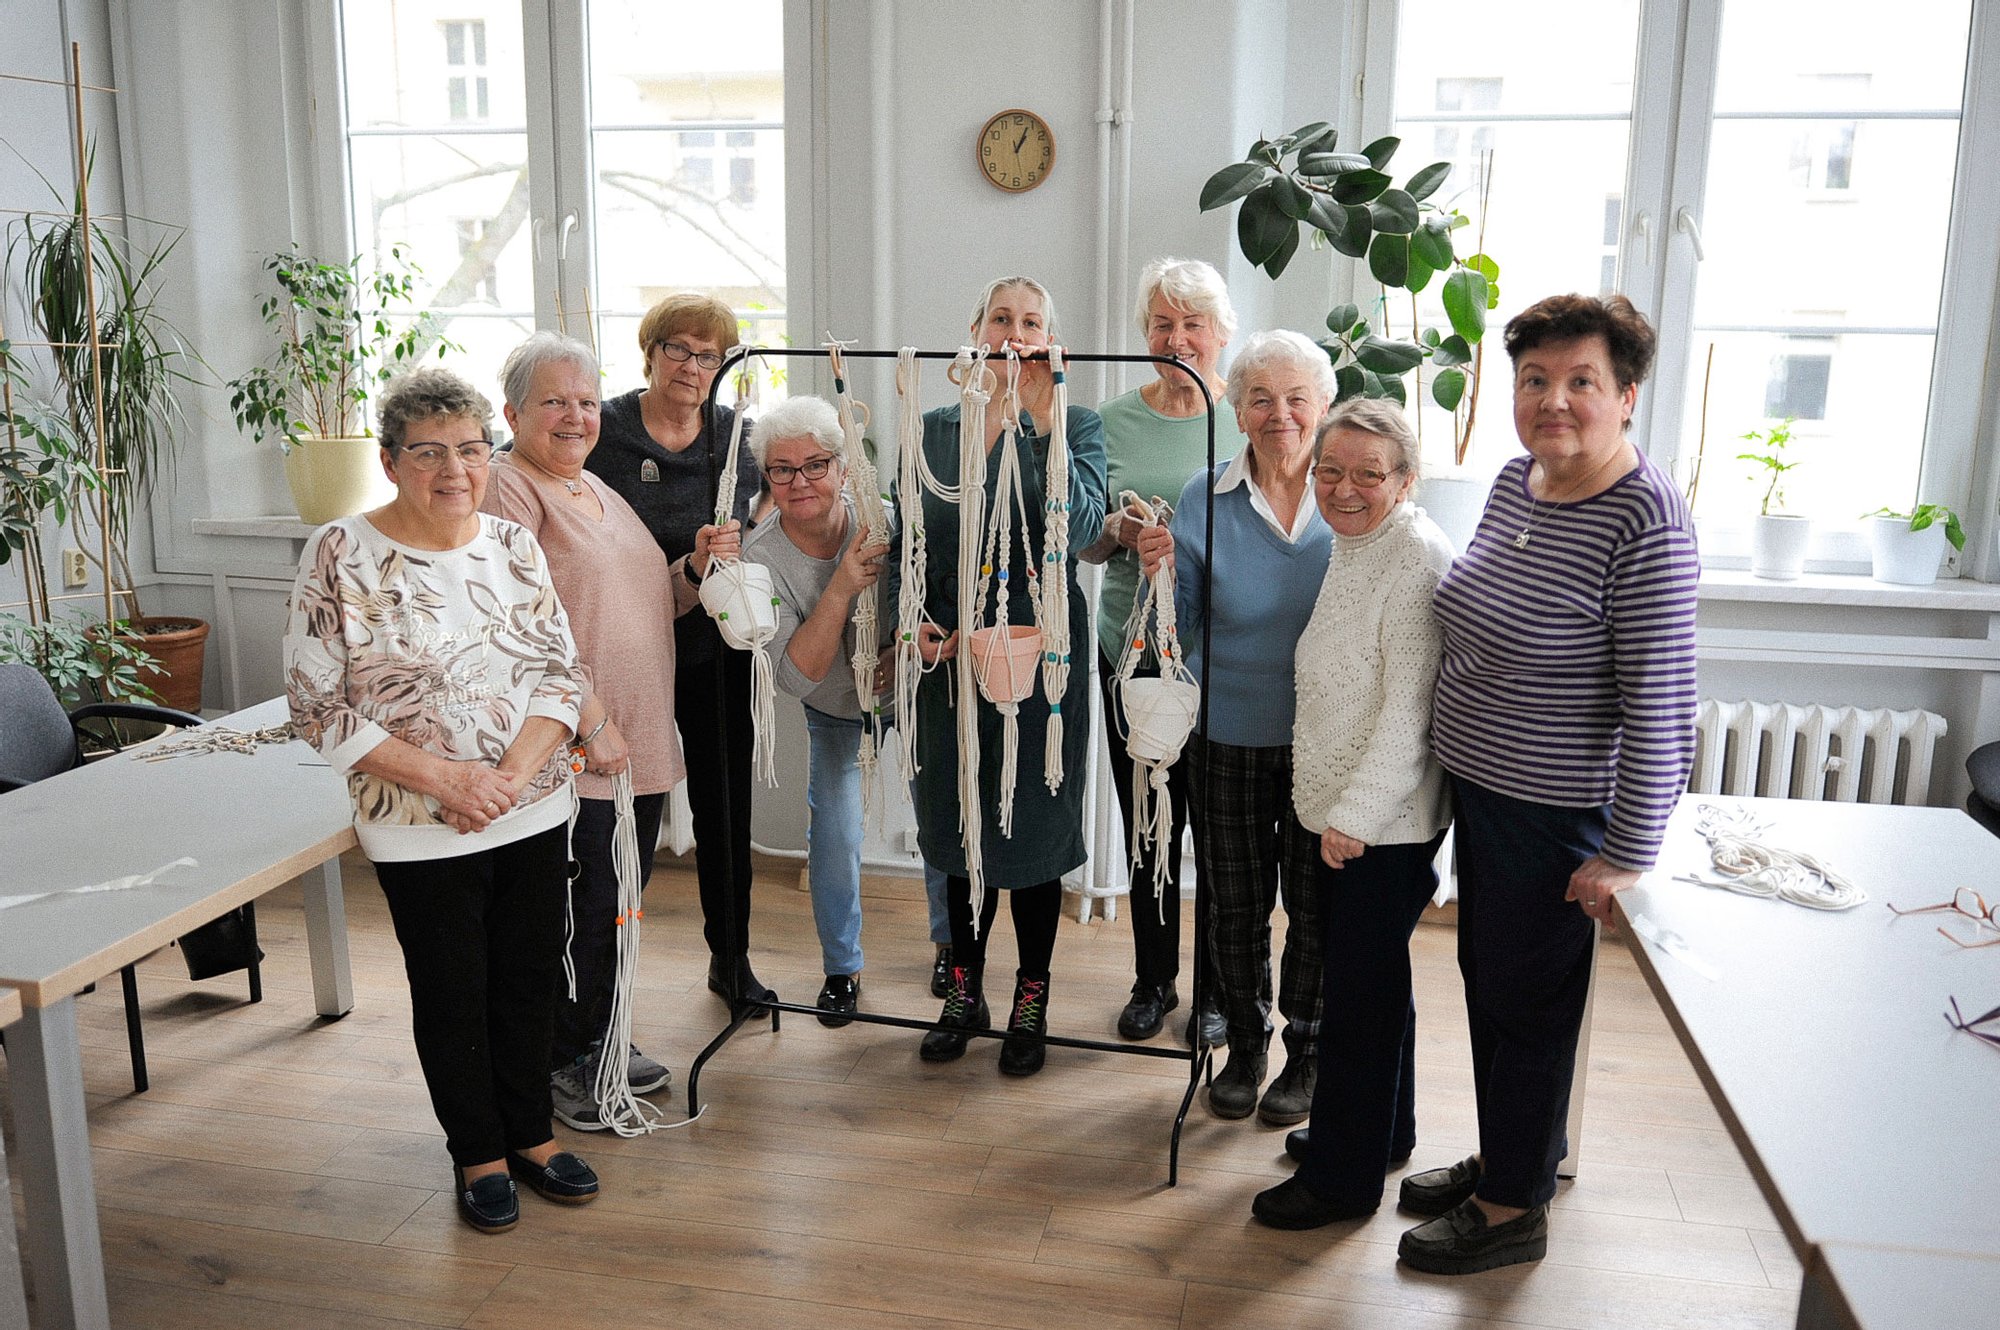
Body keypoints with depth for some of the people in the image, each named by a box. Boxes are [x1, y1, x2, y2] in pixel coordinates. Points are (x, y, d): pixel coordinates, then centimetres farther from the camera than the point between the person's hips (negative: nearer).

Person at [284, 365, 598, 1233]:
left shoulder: (513, 544, 1)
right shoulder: (341, 557, -10)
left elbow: (563, 673, 1)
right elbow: (319, 707, -11)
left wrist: (511, 774, -15)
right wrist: (444, 779, -18)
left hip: (535, 817, 4)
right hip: (420, 833, -3)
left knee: (529, 981, 15)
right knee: (452, 996, 11)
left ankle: (531, 1134, 35)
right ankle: (478, 1155, 31)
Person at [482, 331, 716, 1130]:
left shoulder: (597, 491, 18)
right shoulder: (509, 488, -10)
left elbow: (650, 605, 23)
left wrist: (697, 566, 4)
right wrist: (590, 718, -22)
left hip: (640, 745, 8)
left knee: (619, 904, 17)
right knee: (580, 909, 1)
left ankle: (600, 1040, 34)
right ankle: (560, 1064, 20)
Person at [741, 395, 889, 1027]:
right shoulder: (760, 558, -25)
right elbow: (797, 675, -31)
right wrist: (841, 587, -42)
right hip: (835, 715, 0)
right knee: (834, 840, 0)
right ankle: (841, 969, 25)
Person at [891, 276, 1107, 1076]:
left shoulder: (1076, 426, -1)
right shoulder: (936, 429, 8)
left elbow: (1083, 527, -19)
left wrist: (1045, 426, -22)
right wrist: (912, 616, -8)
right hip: (950, 652, 3)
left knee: (1035, 822, 5)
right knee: (959, 819, 12)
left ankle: (1031, 1001, 23)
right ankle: (965, 990, 30)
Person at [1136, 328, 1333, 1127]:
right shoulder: (1204, 501, -5)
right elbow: (1177, 633, -3)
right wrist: (1157, 576, -21)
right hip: (1231, 737, 1)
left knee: (1315, 901, 12)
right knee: (1235, 902, 14)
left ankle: (1307, 1052, 33)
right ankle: (1245, 1044, 36)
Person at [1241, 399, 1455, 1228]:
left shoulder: (1417, 562, -19)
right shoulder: (1352, 546, 11)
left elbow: (1408, 710, -22)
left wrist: (1354, 816, -21)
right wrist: (1336, 809, 17)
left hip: (1384, 826, -9)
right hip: (1339, 813, 9)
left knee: (1360, 993, 2)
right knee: (1364, 980, 21)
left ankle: (1344, 1178, 17)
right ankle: (1381, 1132, 39)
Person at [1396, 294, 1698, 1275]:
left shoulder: (1645, 520, -22)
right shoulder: (1517, 478, 4)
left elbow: (1661, 709, -22)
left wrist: (1626, 854, -20)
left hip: (1557, 814, -8)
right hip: (1479, 789, 8)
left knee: (1525, 1004, 7)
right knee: (1485, 976, 20)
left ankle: (1513, 1209, 27)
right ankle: (1504, 1157, 41)